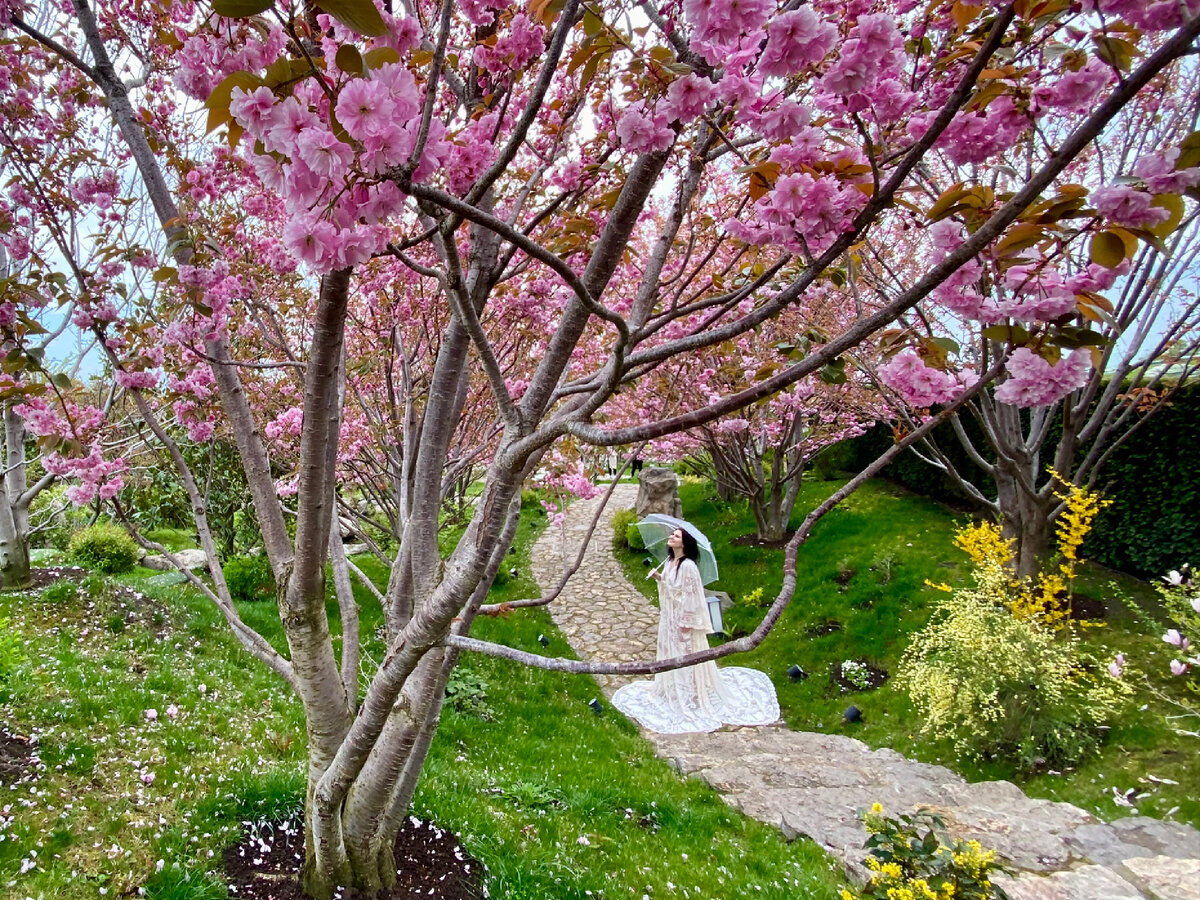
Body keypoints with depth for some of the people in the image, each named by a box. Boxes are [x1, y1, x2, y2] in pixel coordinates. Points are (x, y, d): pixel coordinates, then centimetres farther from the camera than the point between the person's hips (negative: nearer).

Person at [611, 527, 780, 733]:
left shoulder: (688, 566, -23)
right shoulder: (669, 561, 3)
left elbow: (691, 594, -21)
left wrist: (687, 622, -20)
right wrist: (659, 577, 0)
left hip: (683, 618, -9)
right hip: (669, 616, 9)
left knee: (686, 655, 3)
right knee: (670, 653, 20)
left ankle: (692, 694, 17)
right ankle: (672, 687, 38)